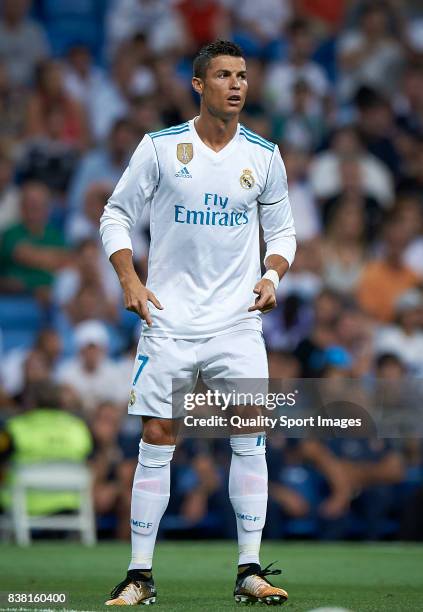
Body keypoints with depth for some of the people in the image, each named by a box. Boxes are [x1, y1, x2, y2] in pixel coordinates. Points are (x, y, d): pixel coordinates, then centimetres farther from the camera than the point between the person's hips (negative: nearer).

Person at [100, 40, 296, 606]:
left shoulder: (264, 155, 5)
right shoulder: (160, 147, -1)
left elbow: (282, 228, 16)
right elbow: (116, 215, 6)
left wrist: (274, 274, -3)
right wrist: (130, 280, -7)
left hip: (238, 321, 2)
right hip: (169, 320, -2)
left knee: (250, 440, -5)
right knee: (157, 439, -2)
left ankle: (250, 571, 1)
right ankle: (140, 574, 4)